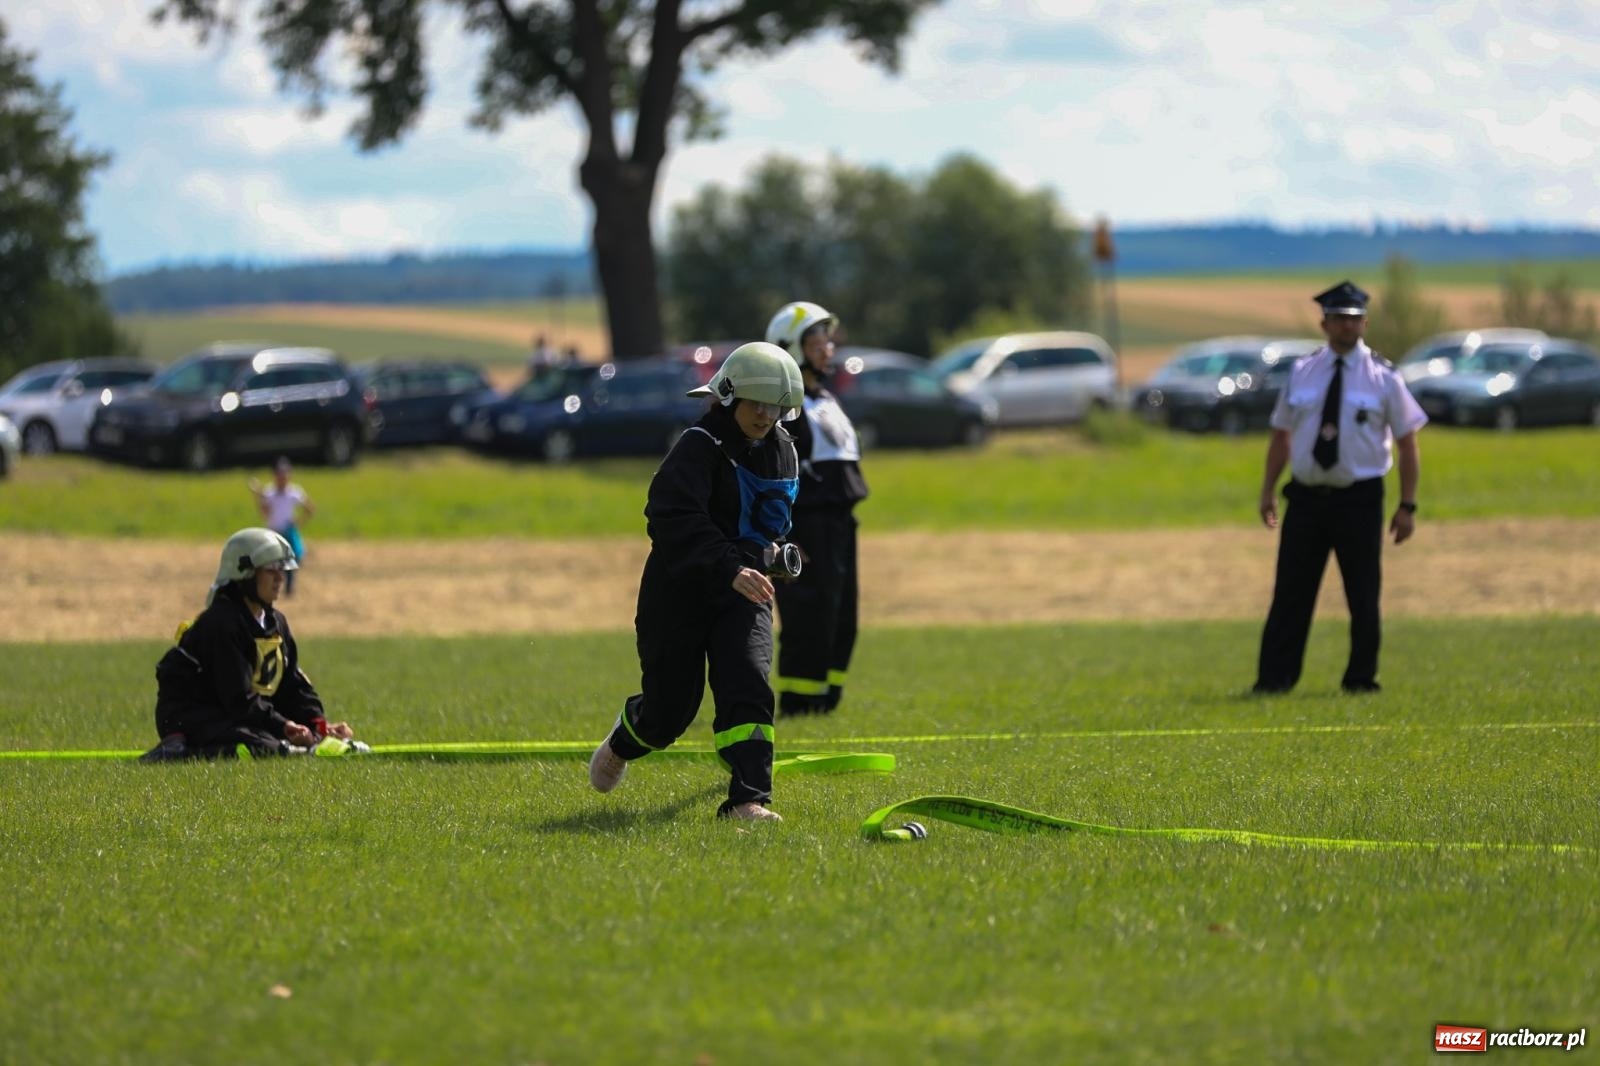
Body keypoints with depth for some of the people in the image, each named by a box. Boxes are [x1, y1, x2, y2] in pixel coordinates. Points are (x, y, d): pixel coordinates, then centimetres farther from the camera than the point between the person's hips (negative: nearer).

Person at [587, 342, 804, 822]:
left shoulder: (781, 450, 6)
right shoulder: (698, 448, -17)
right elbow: (677, 522, -30)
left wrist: (771, 549, 9)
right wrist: (730, 569, -40)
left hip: (744, 590, 5)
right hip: (682, 590, -5)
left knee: (748, 686, -16)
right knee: (670, 707, 5)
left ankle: (747, 800, -20)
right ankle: (622, 742, 40)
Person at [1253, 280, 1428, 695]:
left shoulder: (1382, 376, -2)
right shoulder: (1302, 372, 6)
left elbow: (1407, 442, -1)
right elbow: (1281, 434, 13)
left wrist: (1407, 506, -5)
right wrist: (1267, 491, 7)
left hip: (1359, 501, -2)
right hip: (1306, 497, 2)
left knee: (1363, 595, 3)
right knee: (1291, 592, 0)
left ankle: (1361, 678, 15)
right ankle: (1274, 678, 3)